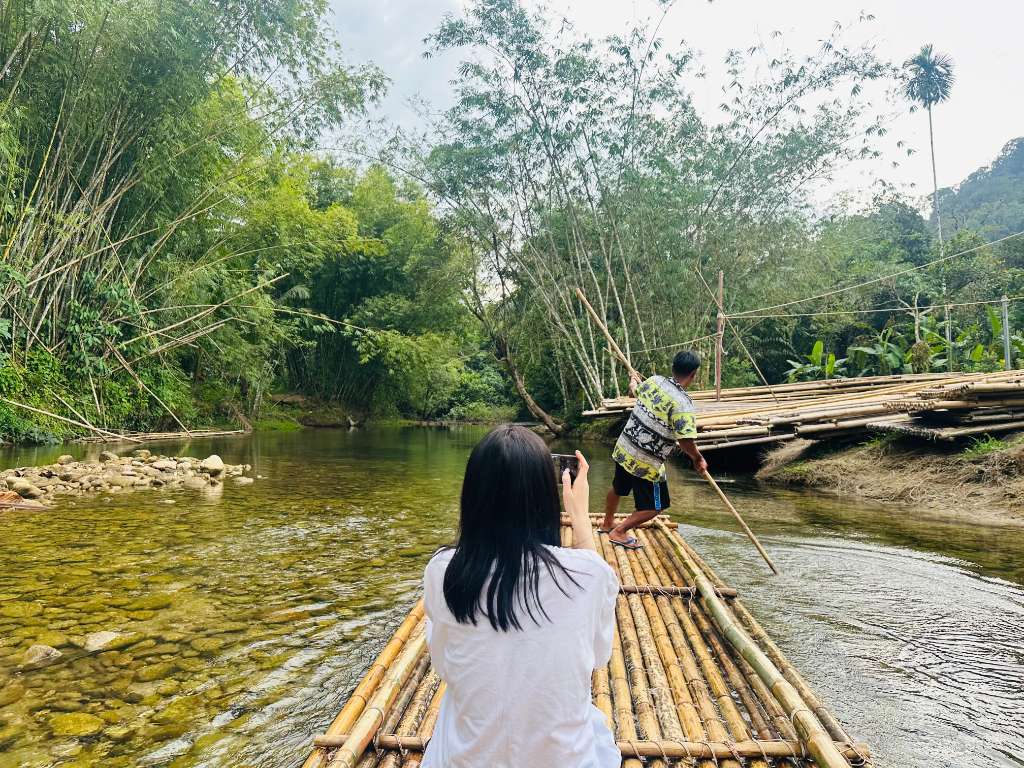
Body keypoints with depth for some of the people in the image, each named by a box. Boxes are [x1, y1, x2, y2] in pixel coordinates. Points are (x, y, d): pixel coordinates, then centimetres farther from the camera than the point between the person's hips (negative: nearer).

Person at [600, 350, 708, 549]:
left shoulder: (654, 381, -4)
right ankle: (619, 532, 18)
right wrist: (698, 458, -8)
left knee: (618, 488, 31)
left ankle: (607, 523, 53)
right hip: (647, 463, -8)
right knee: (655, 506, 13)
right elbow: (686, 442, -26)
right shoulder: (683, 404, -24)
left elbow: (634, 389, 18)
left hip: (624, 449, 8)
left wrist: (633, 380, 40)